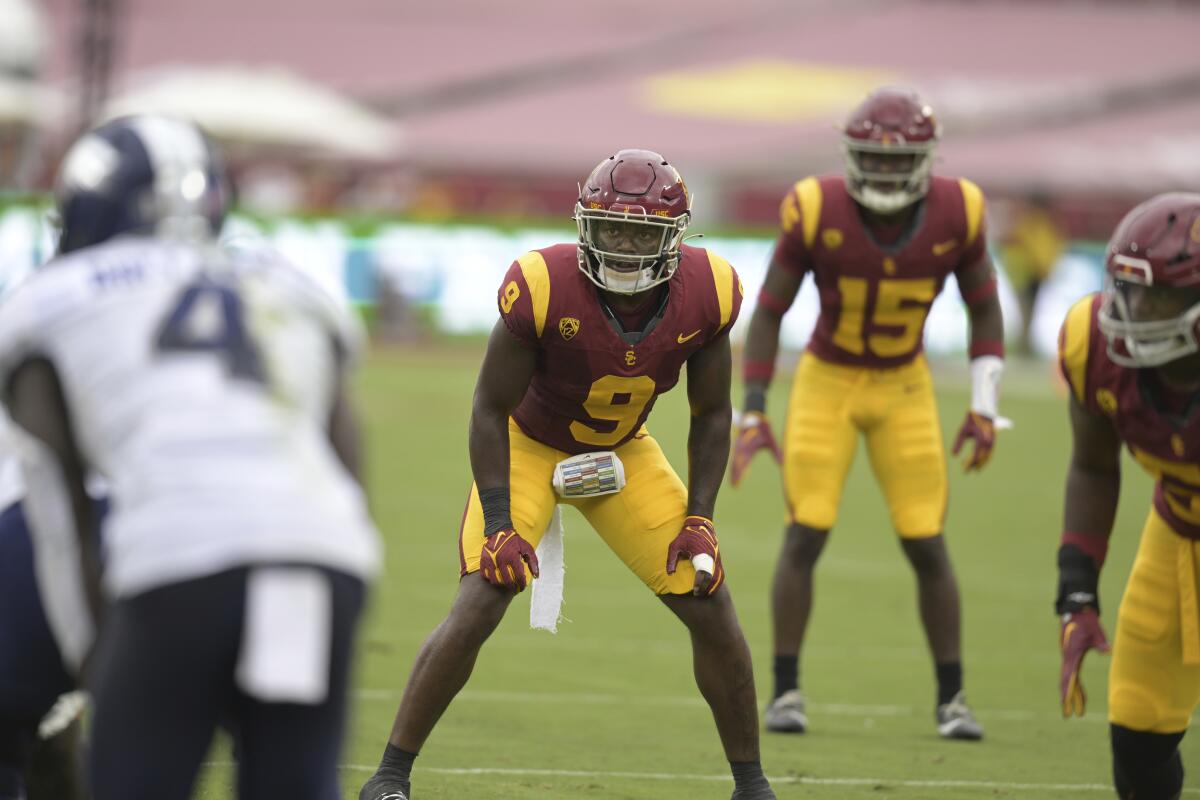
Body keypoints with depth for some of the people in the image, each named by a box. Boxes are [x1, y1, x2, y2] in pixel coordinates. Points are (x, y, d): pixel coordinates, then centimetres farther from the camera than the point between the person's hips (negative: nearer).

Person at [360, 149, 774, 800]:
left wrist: (699, 519, -10)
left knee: (712, 609, -2)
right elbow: (490, 409, -19)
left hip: (624, 454, 4)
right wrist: (499, 523, -24)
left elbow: (711, 415, -3)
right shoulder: (544, 288, -31)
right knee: (479, 605, -19)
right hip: (531, 447, -4)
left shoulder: (705, 295, -20)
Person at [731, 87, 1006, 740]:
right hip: (826, 383, -1)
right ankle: (785, 691, 3)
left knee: (927, 545, -2)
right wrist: (753, 415, -11)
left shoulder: (956, 213, -15)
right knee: (804, 535, -9)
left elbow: (984, 307, 2)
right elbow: (768, 312, -9)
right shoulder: (817, 211, -20)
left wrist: (984, 406, -4)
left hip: (903, 390, 1)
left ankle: (951, 698, 11)